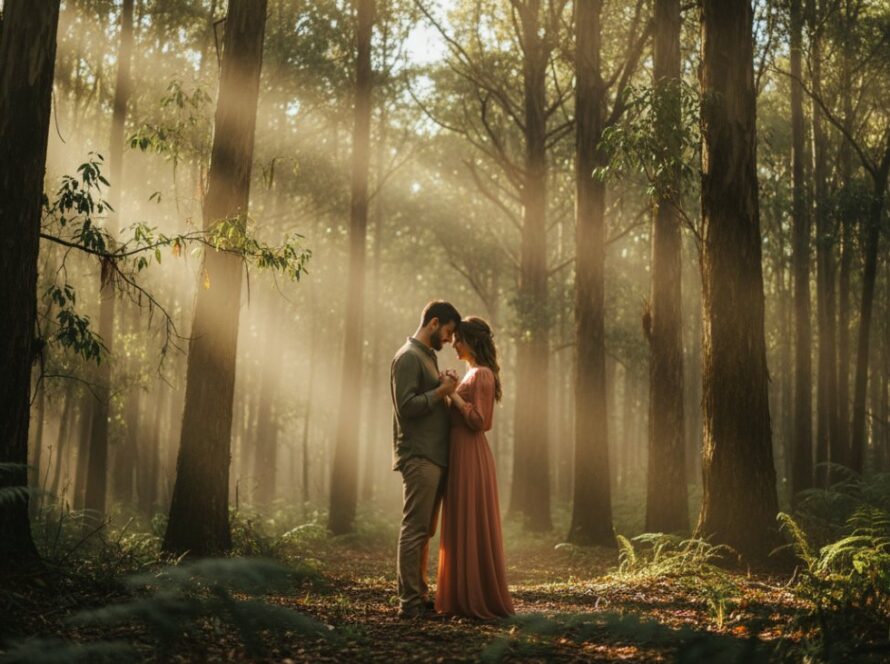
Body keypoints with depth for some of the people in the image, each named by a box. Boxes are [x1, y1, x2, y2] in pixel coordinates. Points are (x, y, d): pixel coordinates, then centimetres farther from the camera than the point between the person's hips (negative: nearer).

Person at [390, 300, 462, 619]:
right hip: (419, 457, -10)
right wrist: (441, 391, -14)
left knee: (424, 531, 12)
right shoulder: (409, 357, -9)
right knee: (415, 530, -9)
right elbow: (406, 406, -18)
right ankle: (409, 602, -7)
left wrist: (445, 390, 9)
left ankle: (420, 597, 16)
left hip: (435, 458, 10)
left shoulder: (427, 356, 22)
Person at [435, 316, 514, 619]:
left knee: (472, 530, -7)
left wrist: (452, 393, -14)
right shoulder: (473, 374, 18)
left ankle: (482, 601, -3)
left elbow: (478, 420, -19)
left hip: (471, 460, -10)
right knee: (463, 530, 11)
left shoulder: (482, 375, -12)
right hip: (462, 457, 10)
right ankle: (468, 598, 14)